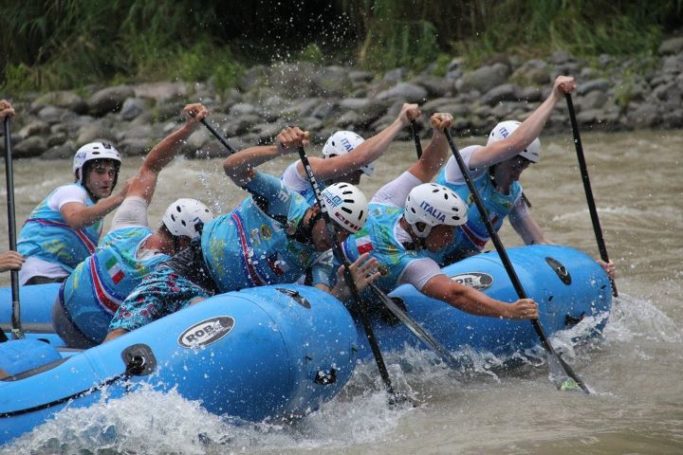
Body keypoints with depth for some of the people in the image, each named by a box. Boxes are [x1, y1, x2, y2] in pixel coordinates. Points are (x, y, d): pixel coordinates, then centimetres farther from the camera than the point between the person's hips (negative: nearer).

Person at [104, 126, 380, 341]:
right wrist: (277, 150, -46)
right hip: (181, 273, -3)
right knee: (116, 342, -18)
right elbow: (233, 169, -26)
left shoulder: (319, 261, -2)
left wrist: (341, 292, -41)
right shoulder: (284, 201, -12)